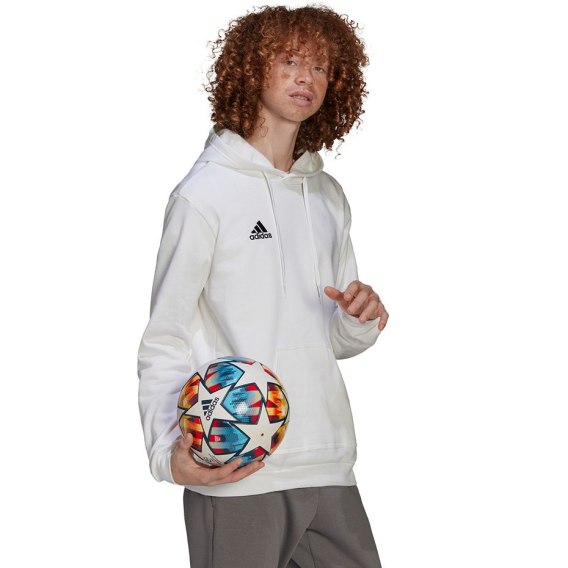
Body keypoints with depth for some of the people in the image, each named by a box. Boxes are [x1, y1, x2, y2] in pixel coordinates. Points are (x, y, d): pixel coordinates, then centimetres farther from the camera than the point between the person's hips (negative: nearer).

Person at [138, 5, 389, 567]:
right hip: (235, 476, -6)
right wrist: (167, 451, -21)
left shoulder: (329, 197, 15)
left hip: (329, 471, 6)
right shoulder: (206, 193, -6)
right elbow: (164, 344, -7)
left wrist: (361, 320, -3)